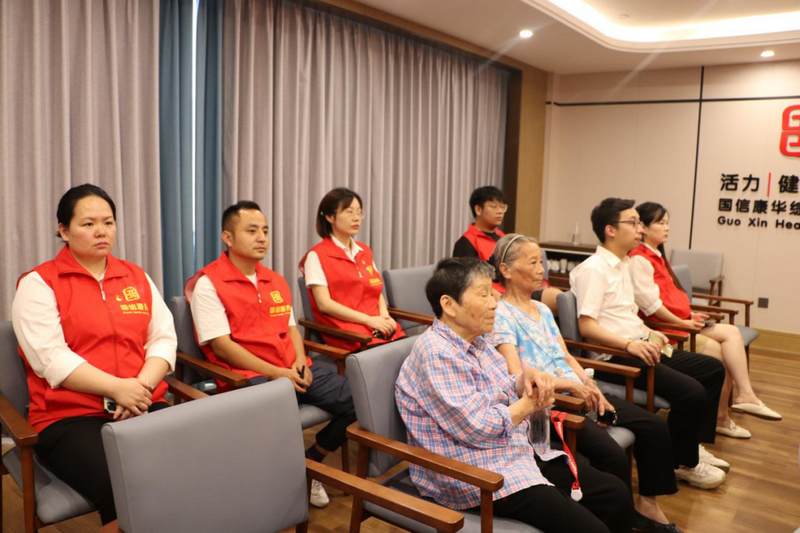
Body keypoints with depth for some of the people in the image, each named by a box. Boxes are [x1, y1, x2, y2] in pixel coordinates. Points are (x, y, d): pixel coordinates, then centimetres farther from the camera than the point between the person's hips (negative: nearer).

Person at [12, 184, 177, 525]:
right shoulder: (38, 283, 3)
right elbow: (50, 358, -8)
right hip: (70, 419, -3)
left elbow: (163, 338, 9)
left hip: (144, 408, 4)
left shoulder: (137, 277, 16)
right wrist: (117, 388, -18)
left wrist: (142, 386, -9)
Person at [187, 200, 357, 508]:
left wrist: (300, 362, -1)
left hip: (292, 371, 7)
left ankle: (309, 463, 15)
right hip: (247, 376, -7)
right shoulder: (208, 284, -5)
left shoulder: (275, 281, 18)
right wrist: (276, 373, -16)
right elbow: (221, 345, -11)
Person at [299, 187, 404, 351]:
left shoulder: (365, 251, 19)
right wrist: (369, 319, -13)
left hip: (379, 327, 6)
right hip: (345, 332, -6)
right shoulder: (317, 255, -1)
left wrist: (384, 315, -1)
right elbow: (324, 304, -8)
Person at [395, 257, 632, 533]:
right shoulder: (437, 354, -21)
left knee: (615, 494, 3)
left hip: (520, 452, 10)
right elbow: (478, 429, -23)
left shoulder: (475, 342, 9)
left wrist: (526, 377, -4)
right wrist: (529, 405, -8)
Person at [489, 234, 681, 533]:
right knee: (612, 455, -26)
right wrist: (572, 385, -19)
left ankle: (648, 504, 15)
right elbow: (516, 376, -18)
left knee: (655, 427, 0)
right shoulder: (501, 316, -10)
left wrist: (590, 386, -4)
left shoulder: (543, 310, 18)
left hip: (577, 392, 9)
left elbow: (566, 357, 15)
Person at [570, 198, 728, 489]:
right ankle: (684, 464, 2)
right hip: (614, 356, -10)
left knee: (713, 369, 12)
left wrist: (648, 331, 9)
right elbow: (586, 325, -22)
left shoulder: (625, 264, 16)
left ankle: (695, 446, 22)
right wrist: (629, 343, -29)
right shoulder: (594, 269, -15)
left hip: (639, 347, 10)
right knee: (691, 391, -23)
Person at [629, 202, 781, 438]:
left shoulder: (657, 255, 19)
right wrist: (682, 322, -13)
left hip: (679, 323, 9)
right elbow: (649, 303, -20)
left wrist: (689, 316, 5)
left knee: (731, 332, -7)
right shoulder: (639, 259, -12)